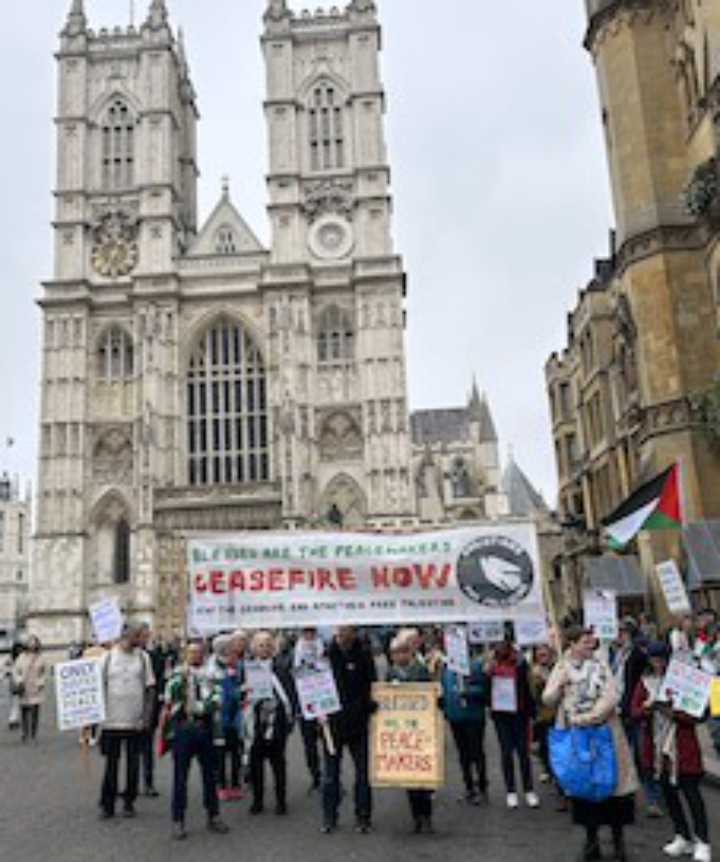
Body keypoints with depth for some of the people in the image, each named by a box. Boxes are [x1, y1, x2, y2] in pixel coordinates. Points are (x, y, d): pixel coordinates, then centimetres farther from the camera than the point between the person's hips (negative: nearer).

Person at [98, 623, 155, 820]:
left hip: (135, 722, 1)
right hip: (111, 721, -1)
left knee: (133, 763, 8)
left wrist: (145, 717, -6)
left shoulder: (143, 657, 2)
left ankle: (129, 802, 20)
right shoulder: (107, 657, -1)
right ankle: (107, 804, 15)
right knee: (111, 763, 4)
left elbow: (148, 690, 2)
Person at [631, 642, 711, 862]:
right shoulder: (645, 682, 5)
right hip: (657, 746, 5)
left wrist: (674, 713, -20)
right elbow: (635, 711, 3)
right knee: (668, 792, 13)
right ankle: (683, 838, 27)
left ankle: (702, 843, 6)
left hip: (682, 747, -5)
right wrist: (646, 709, -17)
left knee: (691, 792, -3)